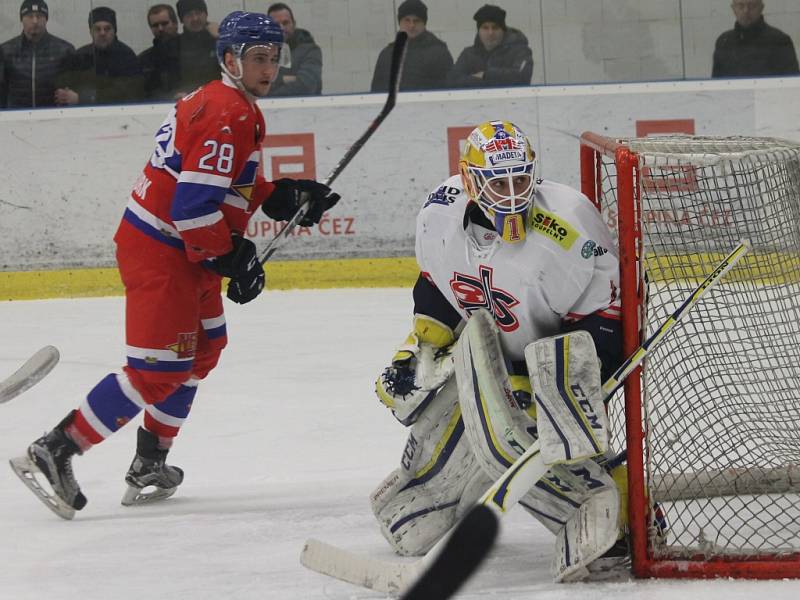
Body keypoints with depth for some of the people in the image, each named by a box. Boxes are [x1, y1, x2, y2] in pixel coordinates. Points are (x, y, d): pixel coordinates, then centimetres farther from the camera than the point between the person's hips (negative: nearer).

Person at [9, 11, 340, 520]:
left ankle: (150, 465, 27)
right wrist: (233, 257, -18)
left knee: (203, 349, 22)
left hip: (182, 252, 11)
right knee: (158, 371, -13)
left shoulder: (222, 104, 15)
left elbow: (232, 187, 24)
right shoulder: (229, 115, -19)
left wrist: (284, 195, 11)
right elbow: (195, 203, -26)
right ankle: (54, 452, -11)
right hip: (161, 254, -11)